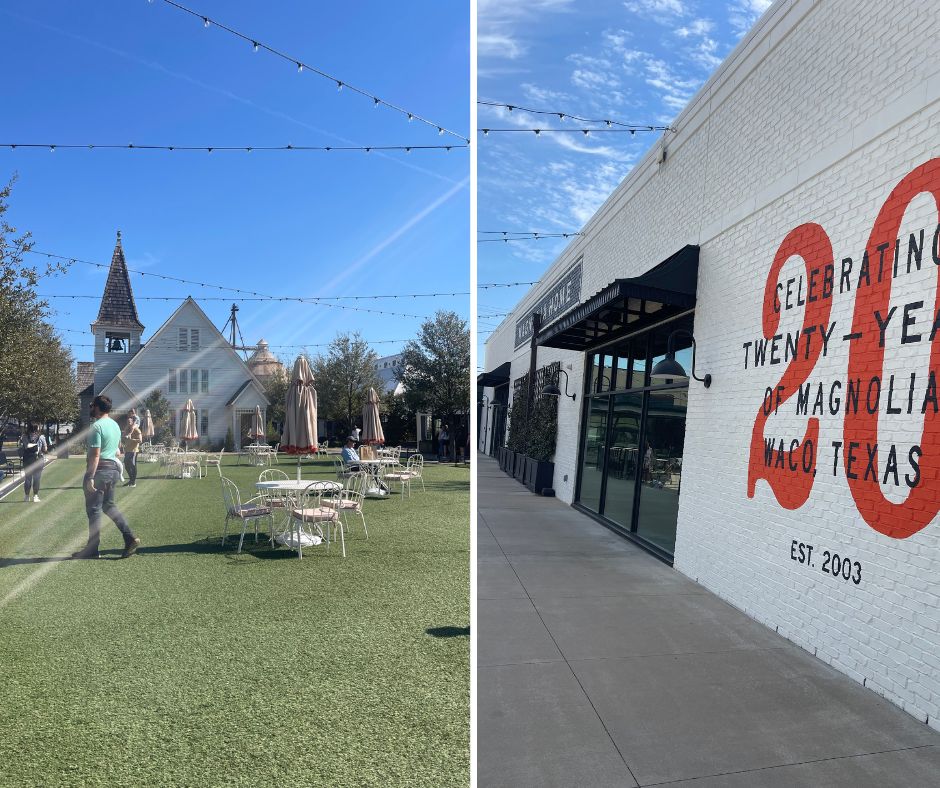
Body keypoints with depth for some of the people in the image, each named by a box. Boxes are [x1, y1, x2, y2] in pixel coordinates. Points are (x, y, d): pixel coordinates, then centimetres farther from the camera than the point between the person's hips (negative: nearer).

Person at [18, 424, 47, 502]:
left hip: (27, 460, 2)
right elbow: (45, 449, -1)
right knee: (37, 478, 5)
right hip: (38, 460, -2)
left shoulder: (24, 436, -3)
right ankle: (35, 496, 5)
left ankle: (27, 497, 16)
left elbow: (21, 448, -2)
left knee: (28, 478, 12)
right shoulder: (41, 437, -7)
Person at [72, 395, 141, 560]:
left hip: (100, 470, -9)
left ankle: (92, 549, 9)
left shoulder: (96, 427, -15)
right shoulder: (115, 425, 13)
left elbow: (95, 455, -20)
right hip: (113, 469, 9)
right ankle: (130, 538, 7)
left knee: (93, 510, 1)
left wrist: (90, 478, -19)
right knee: (109, 505, 17)